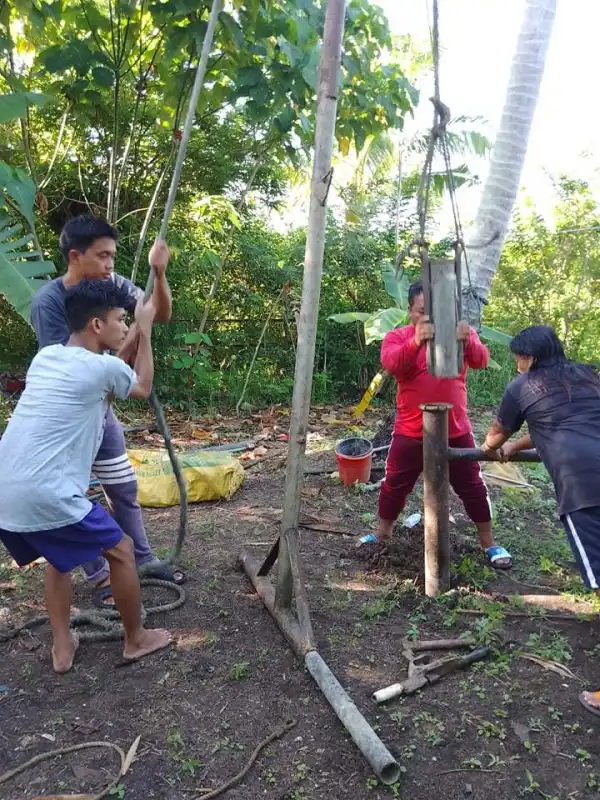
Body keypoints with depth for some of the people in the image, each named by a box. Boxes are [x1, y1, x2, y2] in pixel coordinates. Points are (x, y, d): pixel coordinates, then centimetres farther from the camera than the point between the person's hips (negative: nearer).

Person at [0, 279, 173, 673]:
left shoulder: (45, 356, 15)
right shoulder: (103, 368, -7)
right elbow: (143, 387, 16)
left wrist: (132, 336, 36)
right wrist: (145, 331, 22)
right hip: (47, 496, -8)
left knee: (58, 556, 30)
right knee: (121, 550, 12)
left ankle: (62, 648, 34)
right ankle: (136, 639, 28)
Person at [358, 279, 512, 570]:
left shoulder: (458, 333, 1)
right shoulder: (397, 337, -5)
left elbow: (481, 360, -16)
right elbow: (390, 363, -26)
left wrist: (467, 341, -39)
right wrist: (416, 342, -45)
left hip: (456, 431, 1)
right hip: (411, 432, -1)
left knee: (472, 487, 10)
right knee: (395, 485, 11)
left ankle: (488, 543, 26)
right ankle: (383, 533, 34)